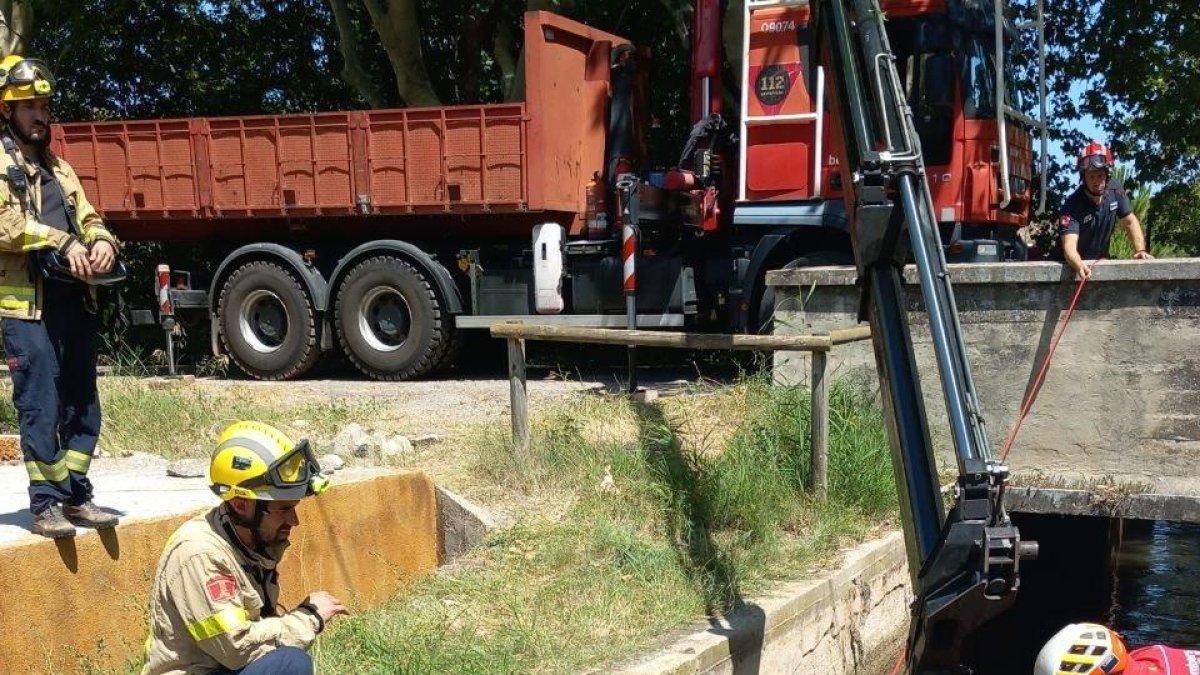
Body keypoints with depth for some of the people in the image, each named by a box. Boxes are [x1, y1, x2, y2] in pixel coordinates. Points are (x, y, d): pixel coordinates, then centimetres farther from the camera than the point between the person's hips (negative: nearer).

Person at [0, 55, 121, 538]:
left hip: (76, 302, 7)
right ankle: (45, 503, 3)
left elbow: (87, 217, 17)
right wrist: (62, 243, -22)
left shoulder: (59, 168, 22)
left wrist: (102, 242, -5)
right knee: (40, 408, -5)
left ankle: (76, 495, 18)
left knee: (82, 406, 9)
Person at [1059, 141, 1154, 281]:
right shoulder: (1072, 206, -26)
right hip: (1077, 264, -4)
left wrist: (1140, 250, -17)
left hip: (1102, 261, 4)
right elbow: (1069, 246, -36)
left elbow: (1130, 222, 0)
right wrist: (1079, 266, -58)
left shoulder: (1115, 190, -10)